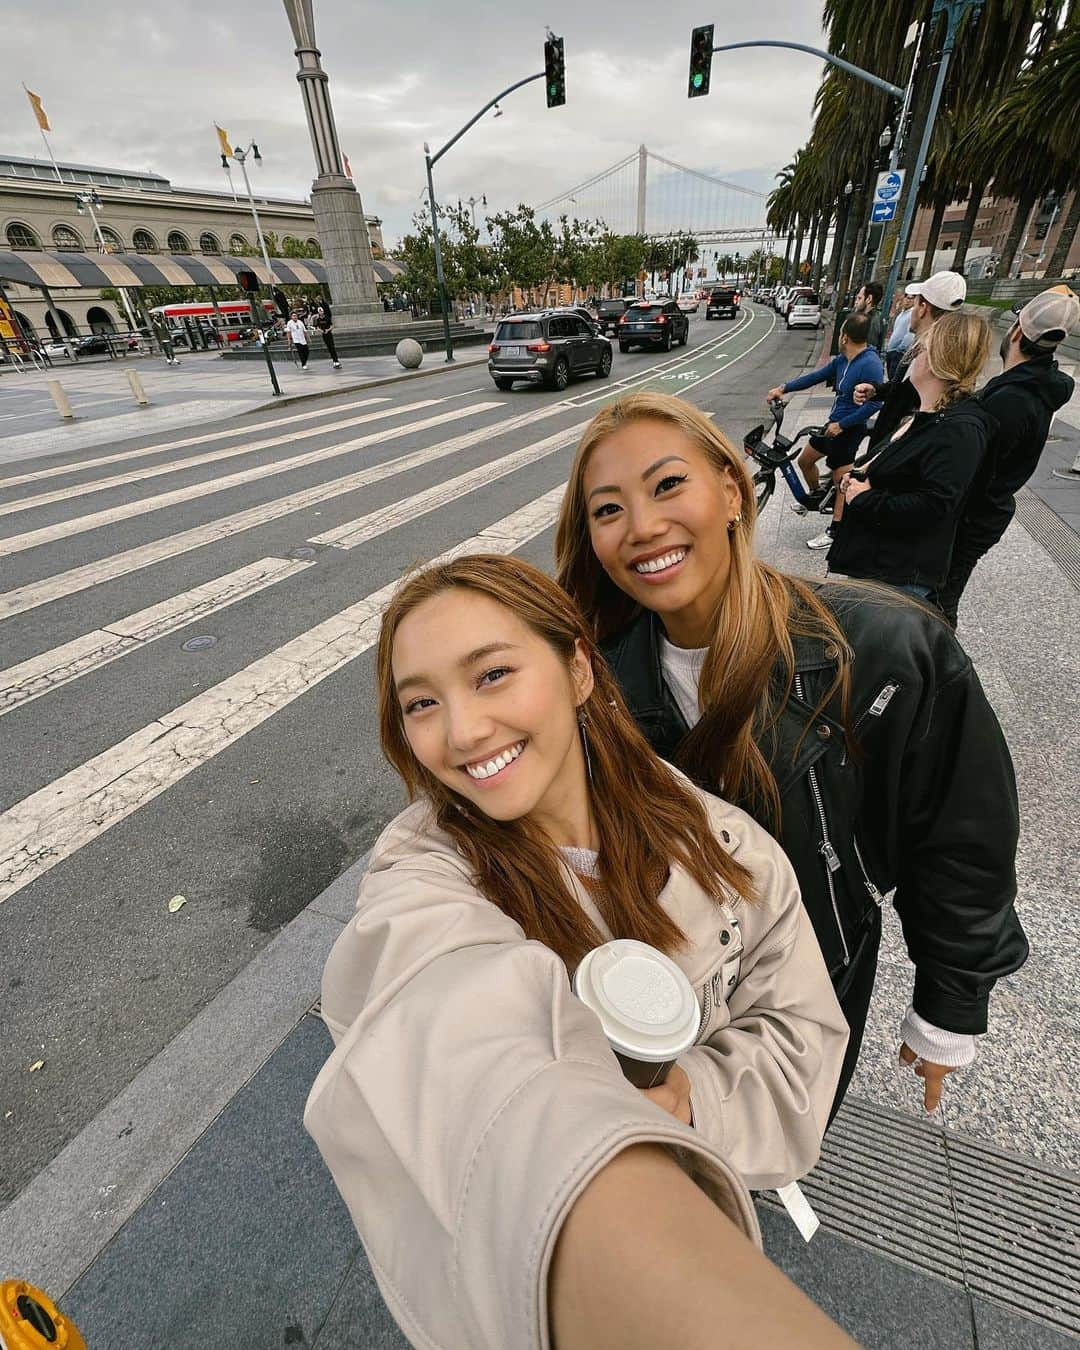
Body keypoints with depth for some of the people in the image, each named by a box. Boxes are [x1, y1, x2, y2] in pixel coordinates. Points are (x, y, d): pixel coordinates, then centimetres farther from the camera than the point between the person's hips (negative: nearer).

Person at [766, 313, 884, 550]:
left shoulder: (870, 364, -22)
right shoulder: (842, 359, 3)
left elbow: (875, 403, -26)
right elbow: (817, 376, 12)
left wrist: (841, 424, -24)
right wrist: (783, 388, 6)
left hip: (848, 429, -9)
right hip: (834, 423, 9)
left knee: (842, 481, -2)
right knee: (804, 459, 21)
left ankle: (835, 531, 8)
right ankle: (817, 497, 44)